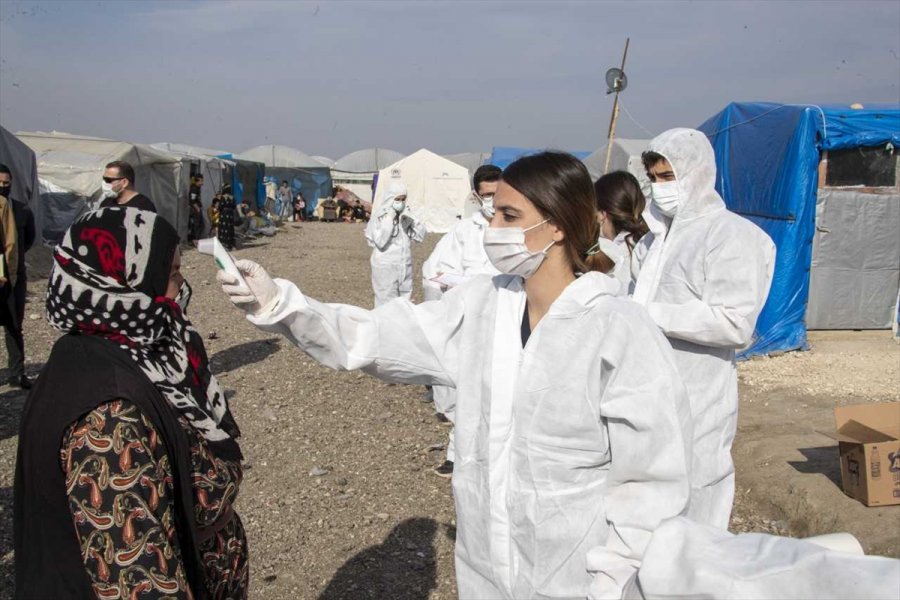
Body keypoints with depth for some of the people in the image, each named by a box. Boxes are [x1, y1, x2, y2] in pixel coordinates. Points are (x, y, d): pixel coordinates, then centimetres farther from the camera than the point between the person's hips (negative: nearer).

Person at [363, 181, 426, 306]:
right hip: (385, 268, -5)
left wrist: (411, 220, -10)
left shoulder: (406, 215, 6)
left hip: (405, 267, 5)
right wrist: (389, 219, -18)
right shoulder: (379, 218, -8)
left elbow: (420, 236, 3)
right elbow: (380, 241, -20)